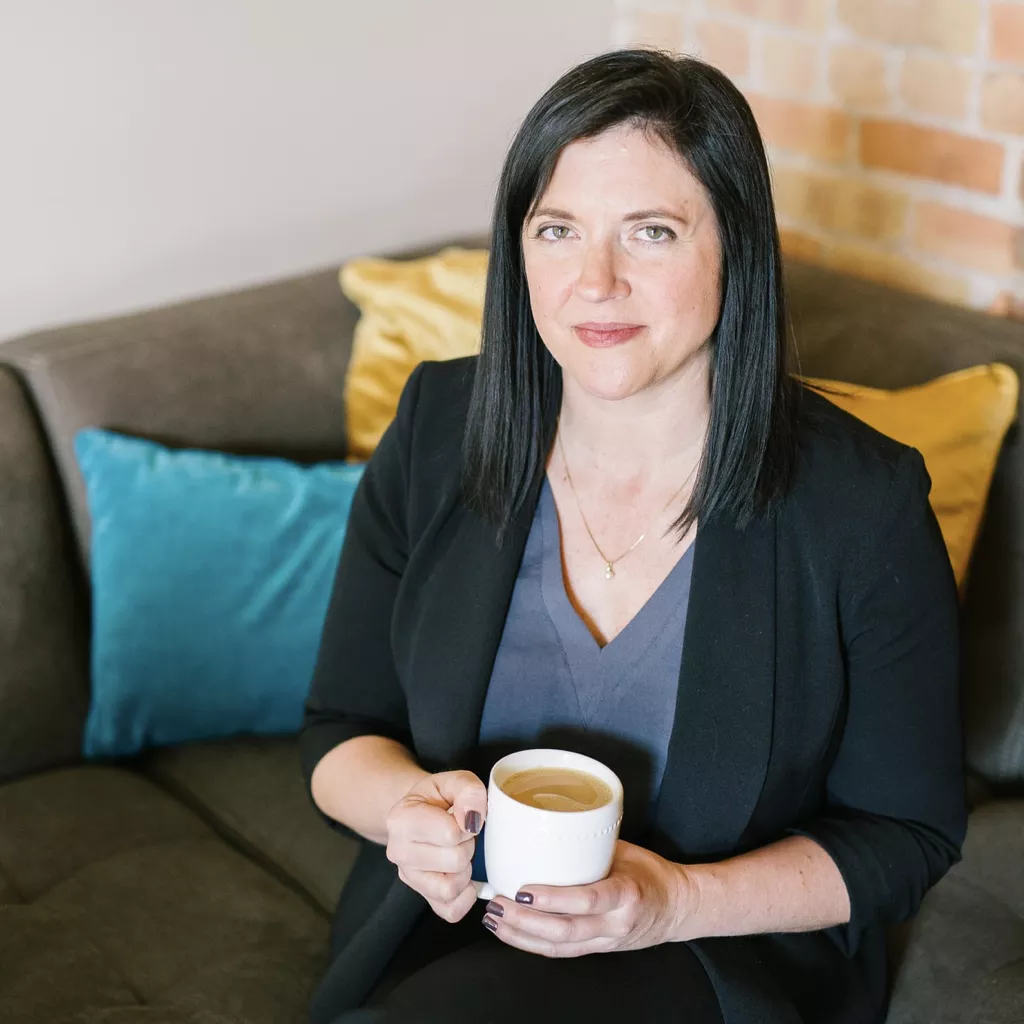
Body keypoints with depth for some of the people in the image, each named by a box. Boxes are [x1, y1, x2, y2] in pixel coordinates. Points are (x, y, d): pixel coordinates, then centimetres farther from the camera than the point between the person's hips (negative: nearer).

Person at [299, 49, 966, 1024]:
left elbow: (907, 830, -3)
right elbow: (339, 731, 5)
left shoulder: (865, 504, -13)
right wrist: (408, 805, -19)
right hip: (443, 927, 4)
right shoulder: (439, 432, -3)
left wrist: (674, 902, -19)